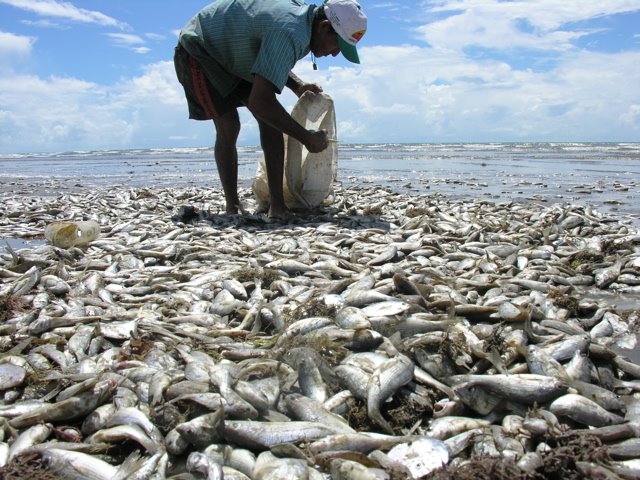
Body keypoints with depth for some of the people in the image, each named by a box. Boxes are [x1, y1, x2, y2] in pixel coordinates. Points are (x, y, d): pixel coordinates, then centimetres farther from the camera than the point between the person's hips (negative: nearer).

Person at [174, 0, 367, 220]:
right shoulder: (291, 32, -36)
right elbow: (259, 101, -42)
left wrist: (298, 86, -4)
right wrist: (306, 138, -33)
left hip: (231, 58, 9)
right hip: (198, 52, -8)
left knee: (271, 120, -6)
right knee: (228, 126, -21)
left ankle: (277, 206, -8)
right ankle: (232, 208, -8)